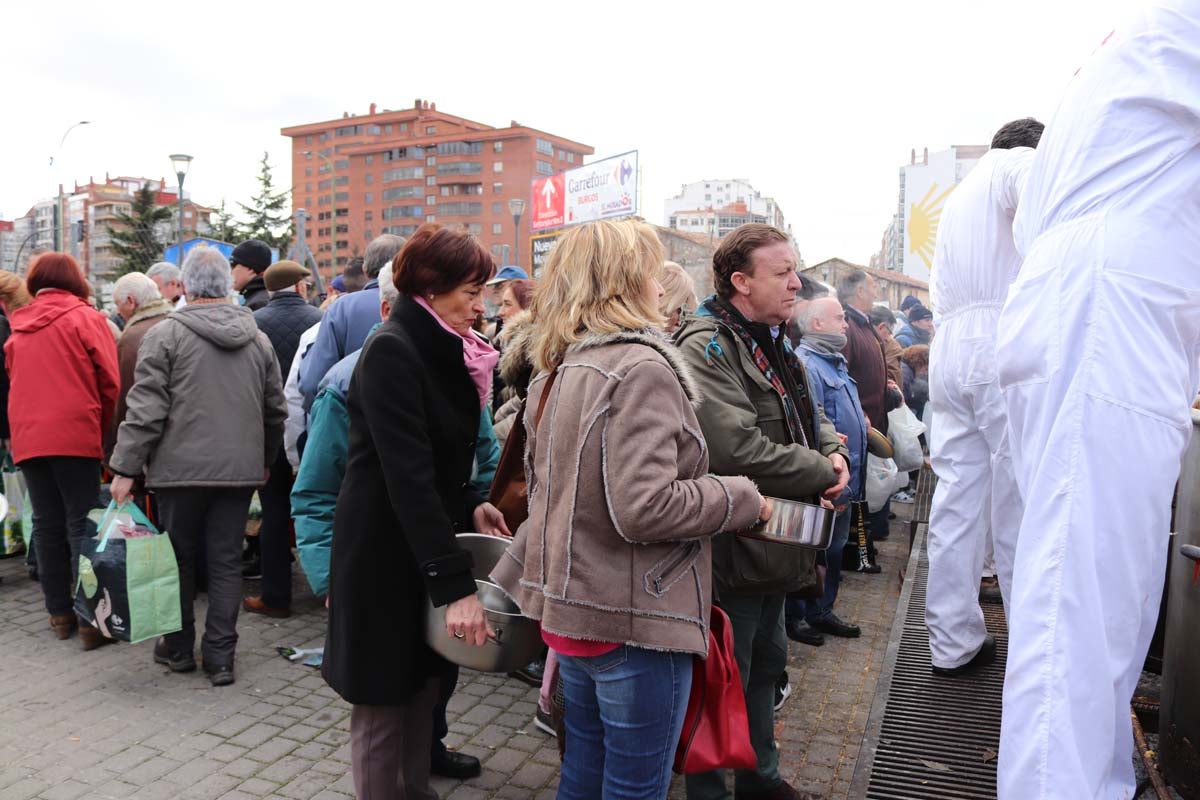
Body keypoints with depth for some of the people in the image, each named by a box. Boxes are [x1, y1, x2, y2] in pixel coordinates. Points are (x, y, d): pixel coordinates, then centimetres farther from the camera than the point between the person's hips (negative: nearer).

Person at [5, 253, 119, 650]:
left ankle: (60, 612, 18)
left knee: (47, 525, 11)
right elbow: (109, 381, -7)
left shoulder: (18, 326, 12)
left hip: (27, 438, 5)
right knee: (82, 525, -2)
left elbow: (14, 381, 14)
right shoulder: (85, 318, -3)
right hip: (75, 435, -5)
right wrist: (101, 428, 4)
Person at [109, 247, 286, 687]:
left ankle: (178, 647, 27)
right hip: (240, 468, 3)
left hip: (182, 467, -3)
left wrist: (126, 468, -5)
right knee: (226, 562, 8)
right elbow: (275, 410, 13)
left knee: (180, 559, 12)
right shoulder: (258, 338, 8)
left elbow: (146, 408, -10)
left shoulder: (165, 334, -5)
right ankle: (220, 657, 13)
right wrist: (265, 460, 24)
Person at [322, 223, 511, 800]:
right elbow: (408, 475, -27)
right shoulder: (391, 351, -19)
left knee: (422, 690, 17)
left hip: (426, 544, 8)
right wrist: (456, 584, -29)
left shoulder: (441, 352, 7)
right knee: (383, 704, 8)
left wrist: (471, 505, 3)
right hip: (385, 553, -8)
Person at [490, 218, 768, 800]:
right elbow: (644, 508, -27)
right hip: (634, 621, -8)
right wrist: (742, 499, -14)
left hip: (573, 610, 9)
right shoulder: (641, 368, -19)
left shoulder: (559, 373, 9)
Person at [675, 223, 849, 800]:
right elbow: (739, 451, -31)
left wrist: (835, 451, -3)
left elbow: (809, 414, 20)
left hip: (774, 545, 10)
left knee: (766, 665, 25)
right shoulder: (708, 347, -21)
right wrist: (823, 472, -18)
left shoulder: (775, 344, 12)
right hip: (734, 551, -10)